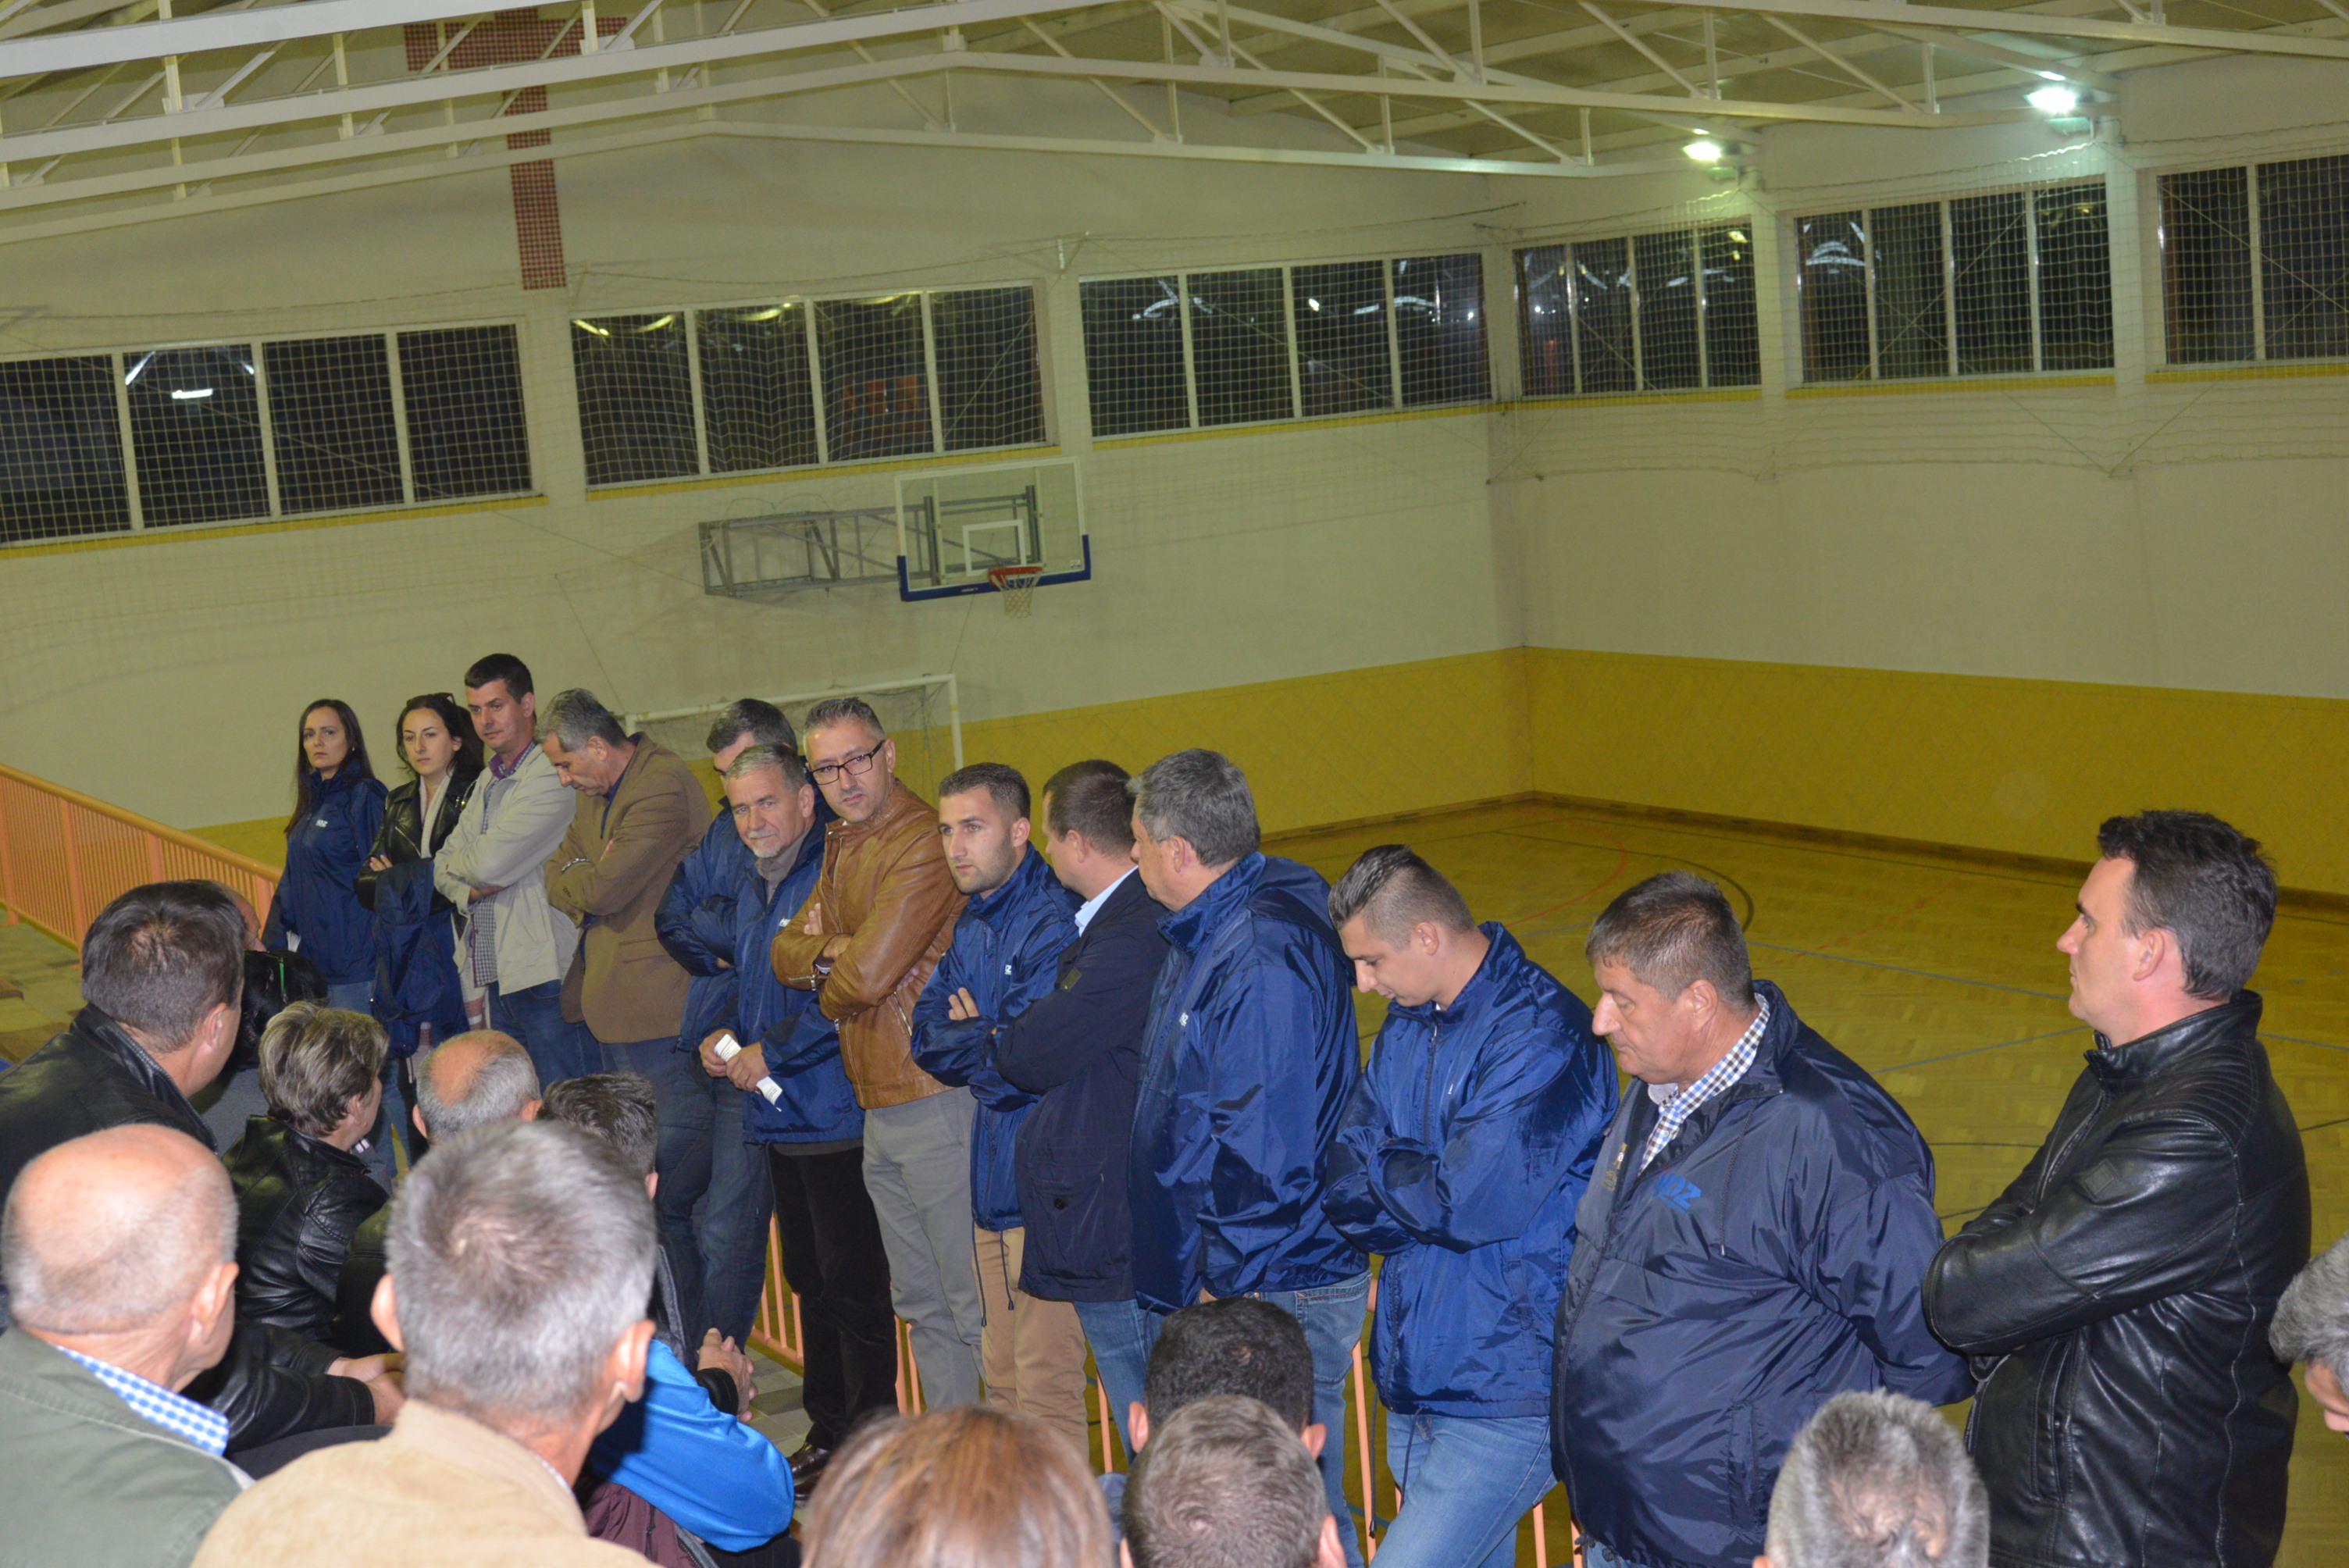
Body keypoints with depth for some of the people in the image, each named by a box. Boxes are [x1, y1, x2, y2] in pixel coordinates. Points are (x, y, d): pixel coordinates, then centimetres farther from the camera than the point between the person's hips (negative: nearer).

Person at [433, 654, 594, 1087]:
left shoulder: (551, 773, -12)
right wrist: (469, 889, -4)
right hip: (500, 979, 9)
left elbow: (492, 862, -18)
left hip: (549, 975, -9)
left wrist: (454, 863, 5)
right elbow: (445, 868, 20)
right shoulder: (488, 781, 19)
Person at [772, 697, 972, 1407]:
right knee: (920, 1303, 16)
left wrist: (827, 983, 2)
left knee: (972, 1305, -5)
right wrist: (829, 951, -8)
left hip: (935, 1100, -10)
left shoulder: (923, 843, -16)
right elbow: (784, 954, 14)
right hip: (879, 1106, 10)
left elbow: (867, 976, -20)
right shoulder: (841, 847, 16)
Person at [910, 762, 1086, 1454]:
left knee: (1046, 1386, -7)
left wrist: (966, 1039, -3)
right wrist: (979, 1041, -8)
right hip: (992, 1180, 9)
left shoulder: (1054, 924, -16)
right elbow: (928, 1037, 10)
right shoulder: (973, 924, 14)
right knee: (1002, 1374, 16)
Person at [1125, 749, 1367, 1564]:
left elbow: (1265, 1148, -23)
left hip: (1274, 1296, -10)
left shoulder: (1264, 959, -21)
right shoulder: (1208, 934, 12)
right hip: (1217, 1283, 10)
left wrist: (1228, 1282, -16)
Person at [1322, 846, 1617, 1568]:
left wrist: (1384, 1166, -5)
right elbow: (1345, 1188, 7)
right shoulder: (1406, 1025, 10)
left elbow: (1472, 1203, -23)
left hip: (1507, 1393, -8)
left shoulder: (1539, 1034, -17)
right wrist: (1420, 1186, -13)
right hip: (1415, 1380, 8)